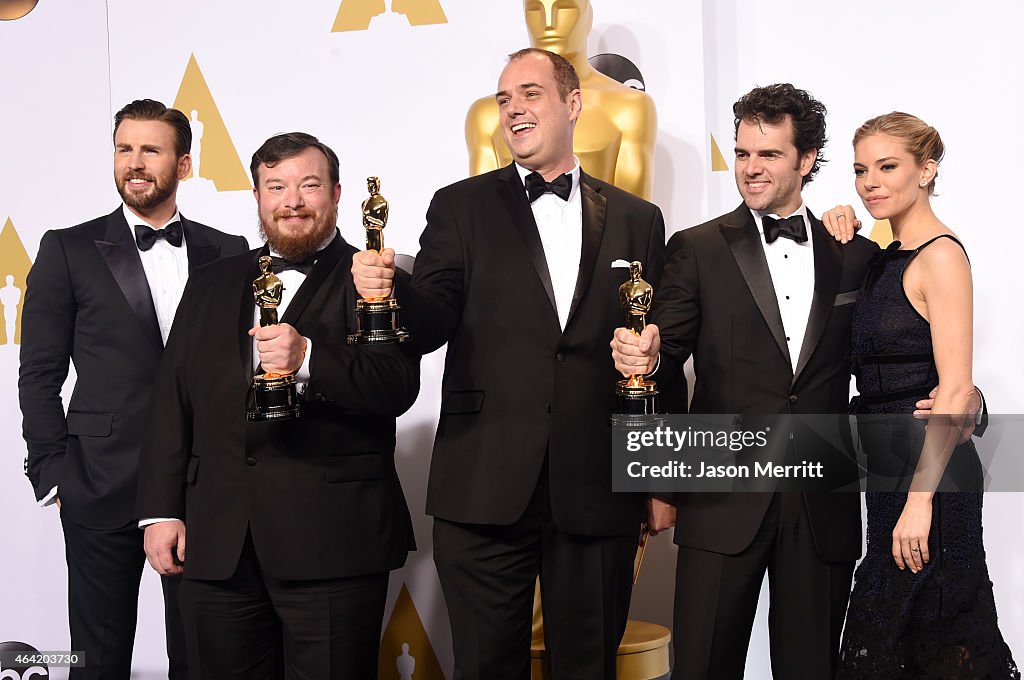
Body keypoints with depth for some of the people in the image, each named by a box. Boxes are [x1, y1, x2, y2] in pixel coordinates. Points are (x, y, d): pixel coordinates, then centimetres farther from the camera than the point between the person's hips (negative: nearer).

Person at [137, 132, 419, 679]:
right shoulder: (211, 286, 17)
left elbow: (398, 387, -10)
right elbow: (171, 402, 15)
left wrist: (308, 358, -25)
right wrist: (161, 510, 7)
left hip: (333, 546, -4)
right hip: (218, 546, 4)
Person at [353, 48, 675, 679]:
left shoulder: (637, 220, 11)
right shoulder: (462, 207, 8)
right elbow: (435, 322, -4)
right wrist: (390, 290, -25)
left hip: (598, 494, 1)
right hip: (486, 490, -1)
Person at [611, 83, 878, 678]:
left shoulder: (855, 255, 9)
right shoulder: (698, 249, 3)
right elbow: (669, 349, -3)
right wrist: (647, 355, -26)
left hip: (824, 504, 2)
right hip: (725, 498, -2)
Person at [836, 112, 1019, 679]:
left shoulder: (941, 256, -14)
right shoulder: (885, 258, 12)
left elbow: (956, 389, -19)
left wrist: (920, 499, -24)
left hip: (928, 470, -9)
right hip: (887, 467, 9)